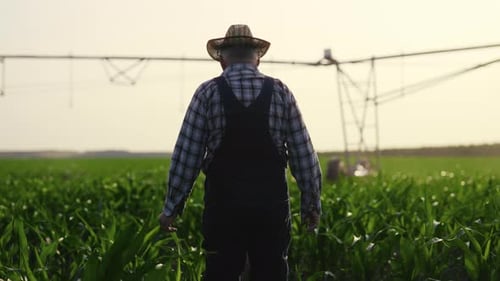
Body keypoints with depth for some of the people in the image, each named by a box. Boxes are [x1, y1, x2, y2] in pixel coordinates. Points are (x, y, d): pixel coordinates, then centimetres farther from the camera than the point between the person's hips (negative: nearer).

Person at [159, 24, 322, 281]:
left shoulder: (208, 93, -2)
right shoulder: (280, 92, 3)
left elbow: (186, 155, -4)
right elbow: (304, 155, 4)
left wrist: (172, 207, 2)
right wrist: (312, 203, 12)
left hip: (223, 204, -1)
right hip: (271, 204, 2)